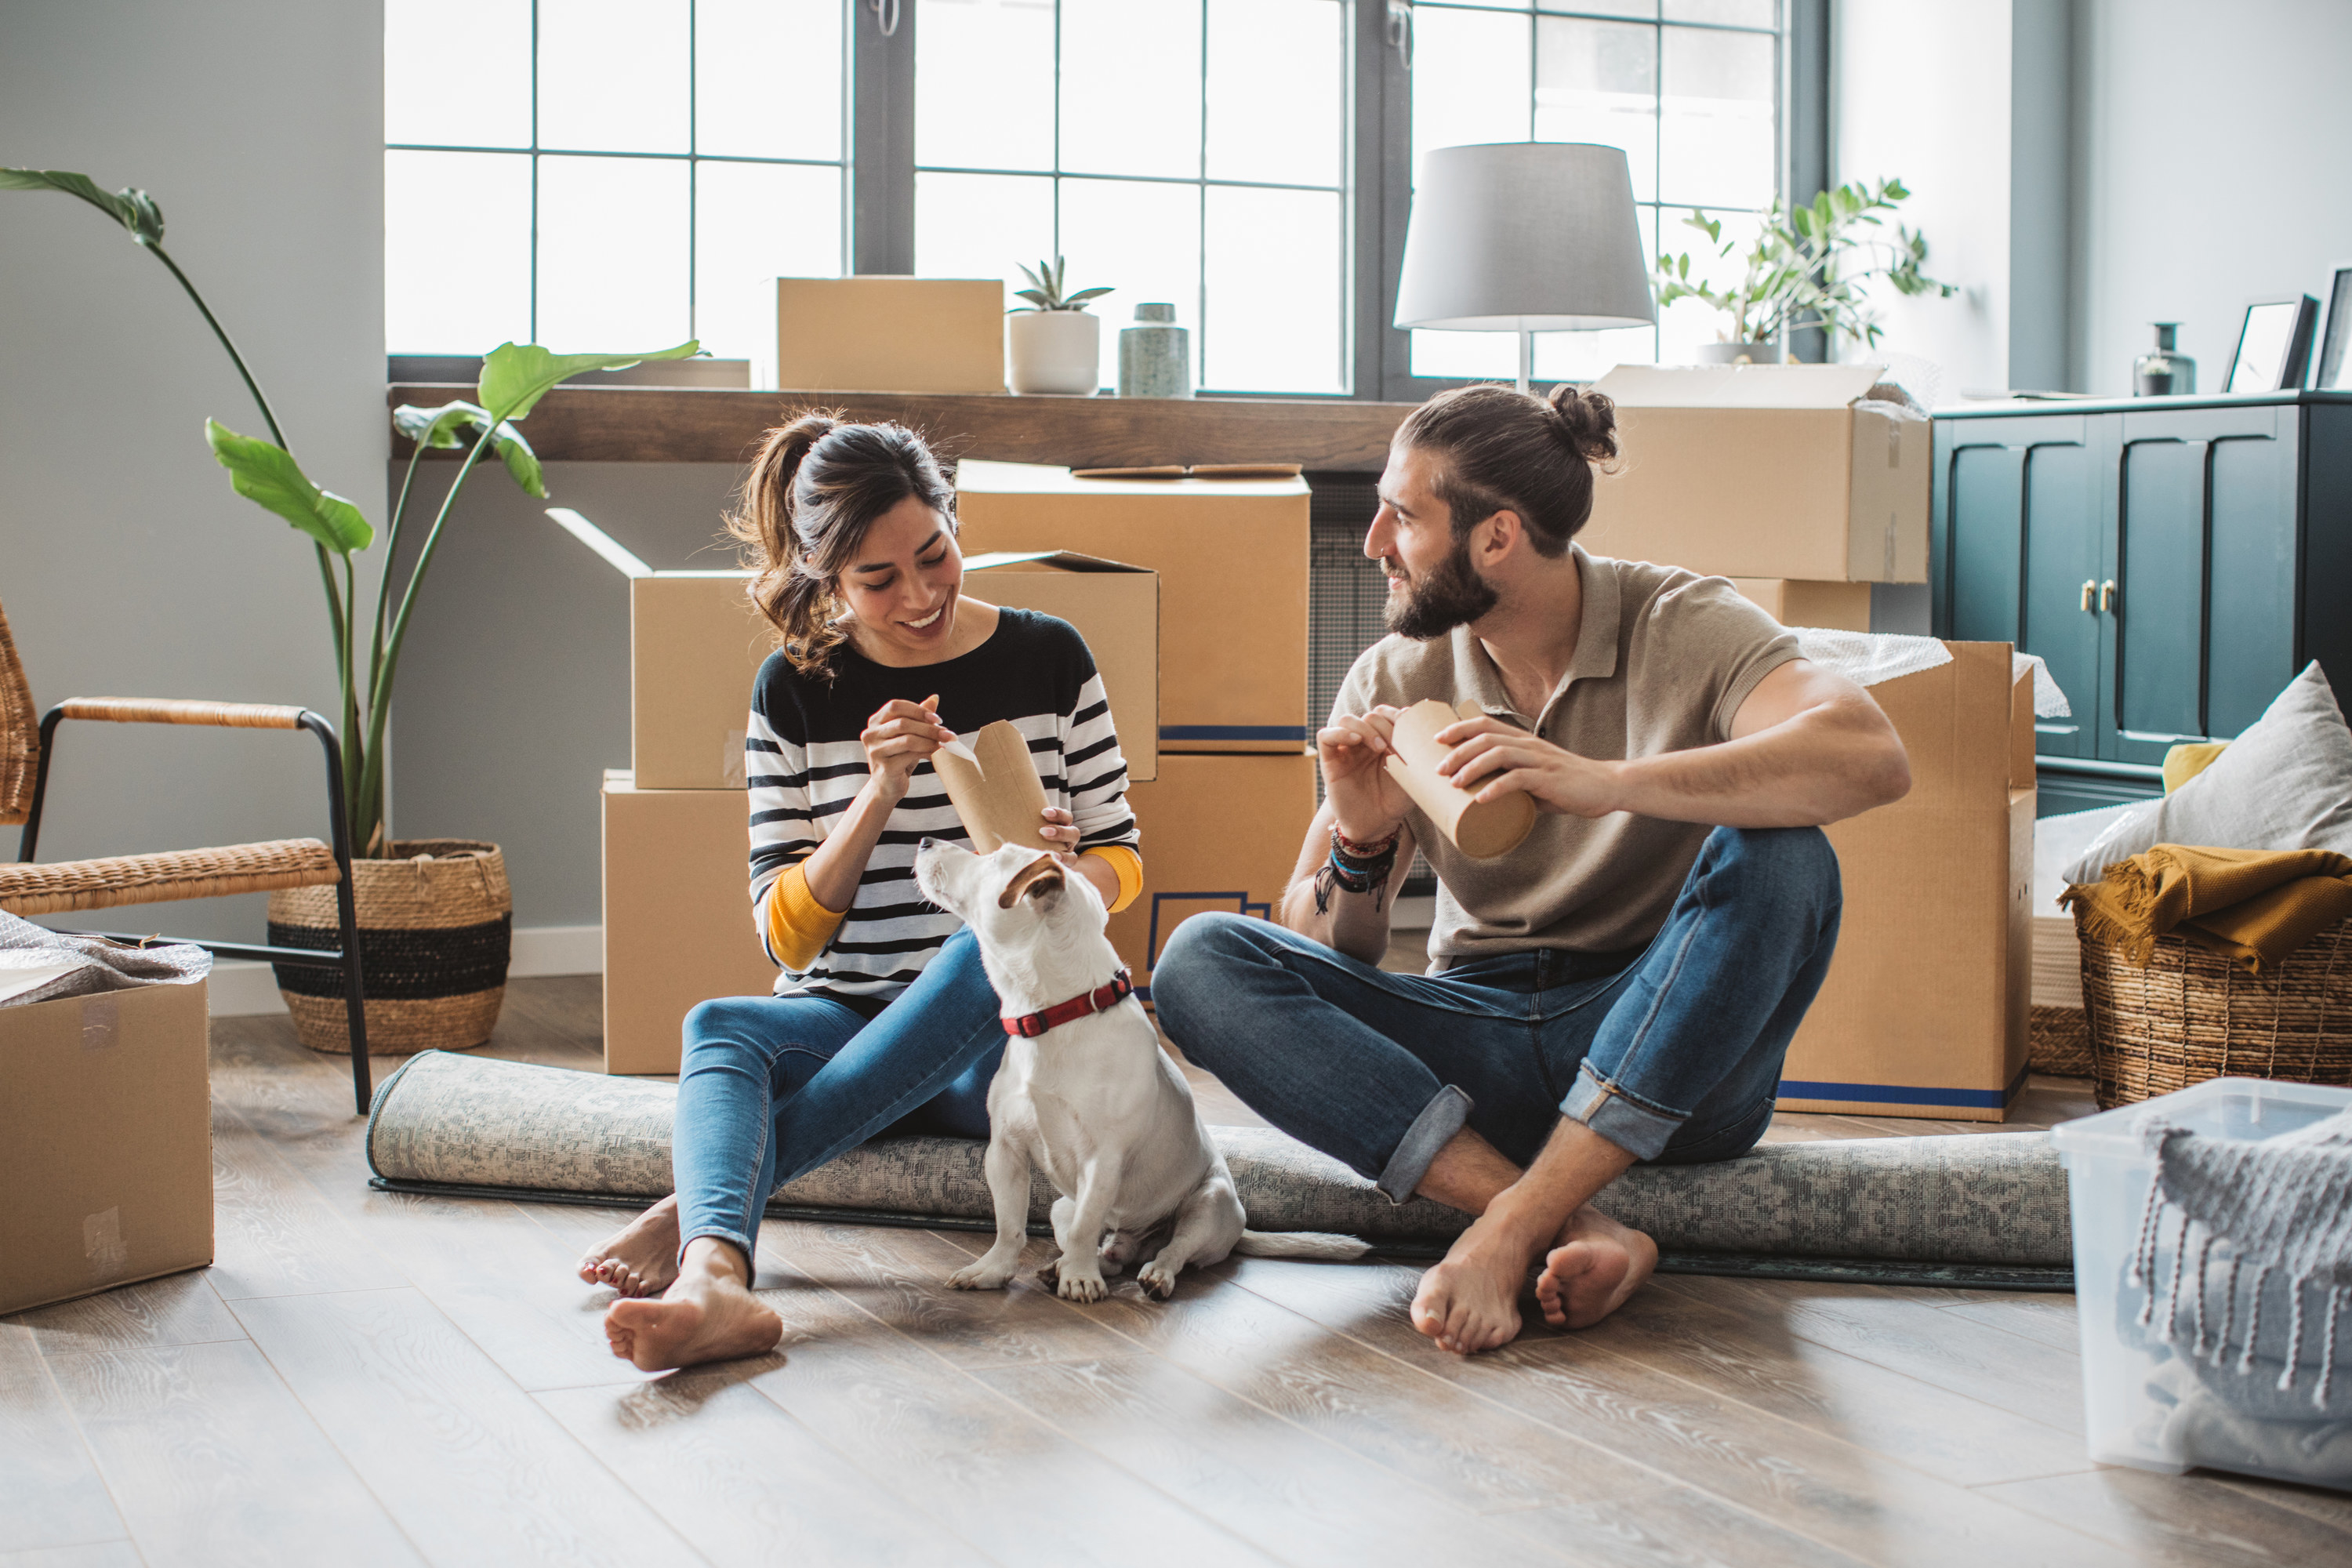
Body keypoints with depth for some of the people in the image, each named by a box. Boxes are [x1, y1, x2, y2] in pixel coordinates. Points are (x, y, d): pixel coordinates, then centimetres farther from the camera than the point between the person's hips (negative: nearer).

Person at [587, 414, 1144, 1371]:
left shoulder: (1047, 659, 3)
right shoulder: (796, 691, 2)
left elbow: (1121, 861, 8)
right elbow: (787, 937, -2)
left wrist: (1064, 874, -16)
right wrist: (880, 797, -18)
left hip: (1003, 1033, 0)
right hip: (842, 1027, 1)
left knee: (996, 941, -34)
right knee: (720, 1026, -30)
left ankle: (698, 1208, -36)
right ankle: (715, 1279, -60)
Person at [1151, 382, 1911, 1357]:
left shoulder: (1680, 627, -9)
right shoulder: (1391, 686, 1)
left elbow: (1873, 758, -30)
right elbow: (1322, 953, 2)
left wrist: (1602, 783, -39)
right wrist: (1361, 847, -21)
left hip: (1670, 1053, -3)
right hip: (1482, 1047, 3)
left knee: (1778, 856, -32)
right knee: (1199, 961, -19)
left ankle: (1508, 1229, -32)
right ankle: (1578, 1231, -32)